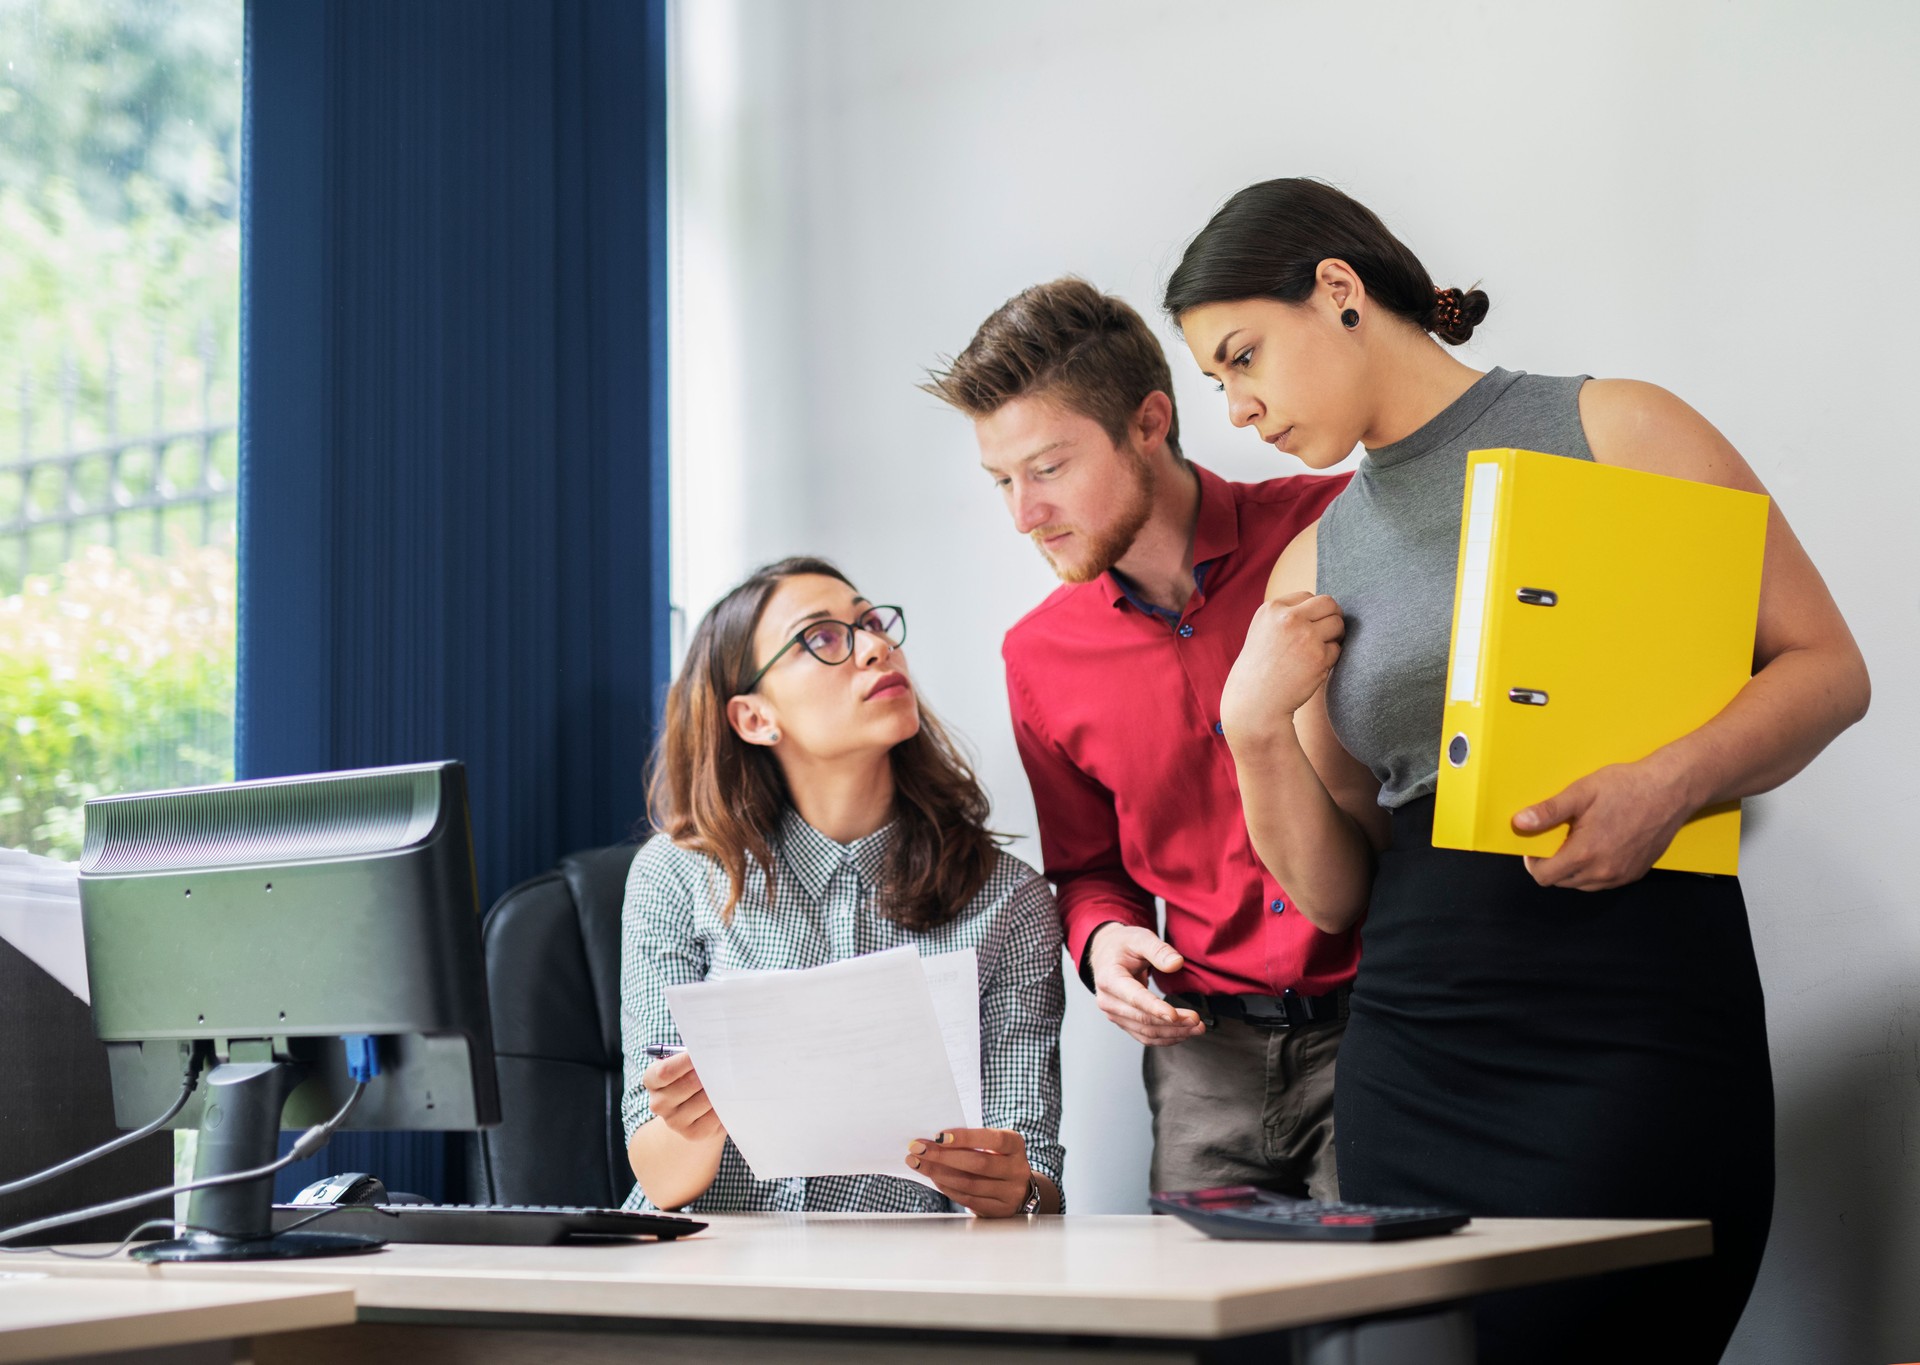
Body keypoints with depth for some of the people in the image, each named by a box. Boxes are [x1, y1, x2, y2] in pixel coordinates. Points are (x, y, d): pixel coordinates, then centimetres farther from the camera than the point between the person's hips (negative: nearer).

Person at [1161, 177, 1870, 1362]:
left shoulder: (1612, 431, 4)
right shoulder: (1312, 566, 16)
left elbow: (1828, 666, 1)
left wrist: (1668, 785, -15)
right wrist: (1256, 732, -2)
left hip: (1634, 1037, -4)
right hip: (1410, 1058, 4)